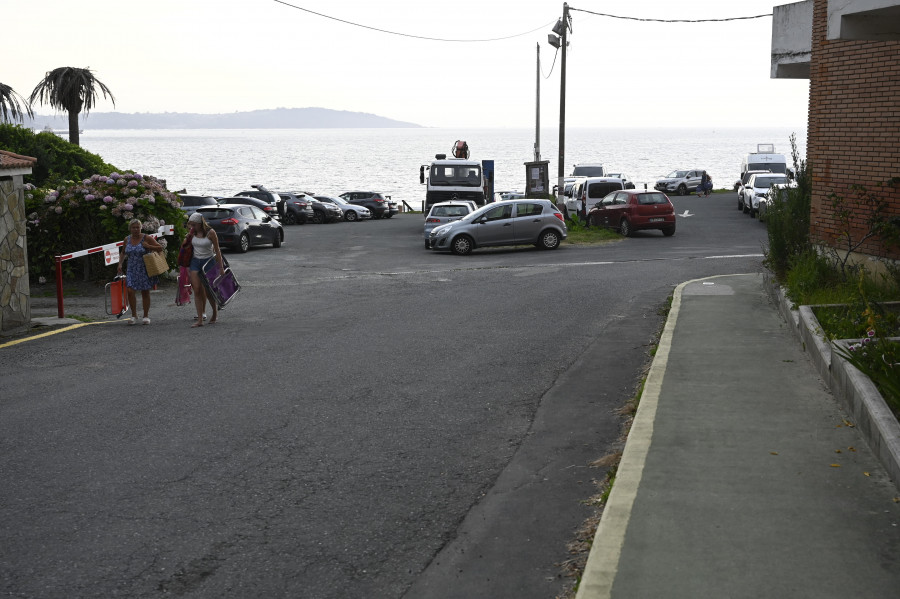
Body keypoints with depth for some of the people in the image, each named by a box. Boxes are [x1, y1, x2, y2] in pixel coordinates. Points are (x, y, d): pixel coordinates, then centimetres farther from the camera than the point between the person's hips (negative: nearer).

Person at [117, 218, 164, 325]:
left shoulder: (146, 238, -4)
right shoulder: (127, 239, 8)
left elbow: (160, 248, -3)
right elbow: (123, 252, 24)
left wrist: (148, 246, -15)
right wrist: (120, 263, 11)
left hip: (144, 269, -3)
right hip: (132, 270, 3)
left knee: (145, 292, 4)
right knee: (130, 291, -11)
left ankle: (146, 316, 16)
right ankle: (133, 315, 2)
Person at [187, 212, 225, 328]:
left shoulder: (210, 232, -12)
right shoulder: (193, 232, 2)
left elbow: (217, 250, -9)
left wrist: (221, 267, -9)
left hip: (208, 262, -4)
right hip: (195, 262, 4)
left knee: (208, 290, 2)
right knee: (197, 290, -6)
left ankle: (215, 311, 31)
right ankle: (200, 319, -7)